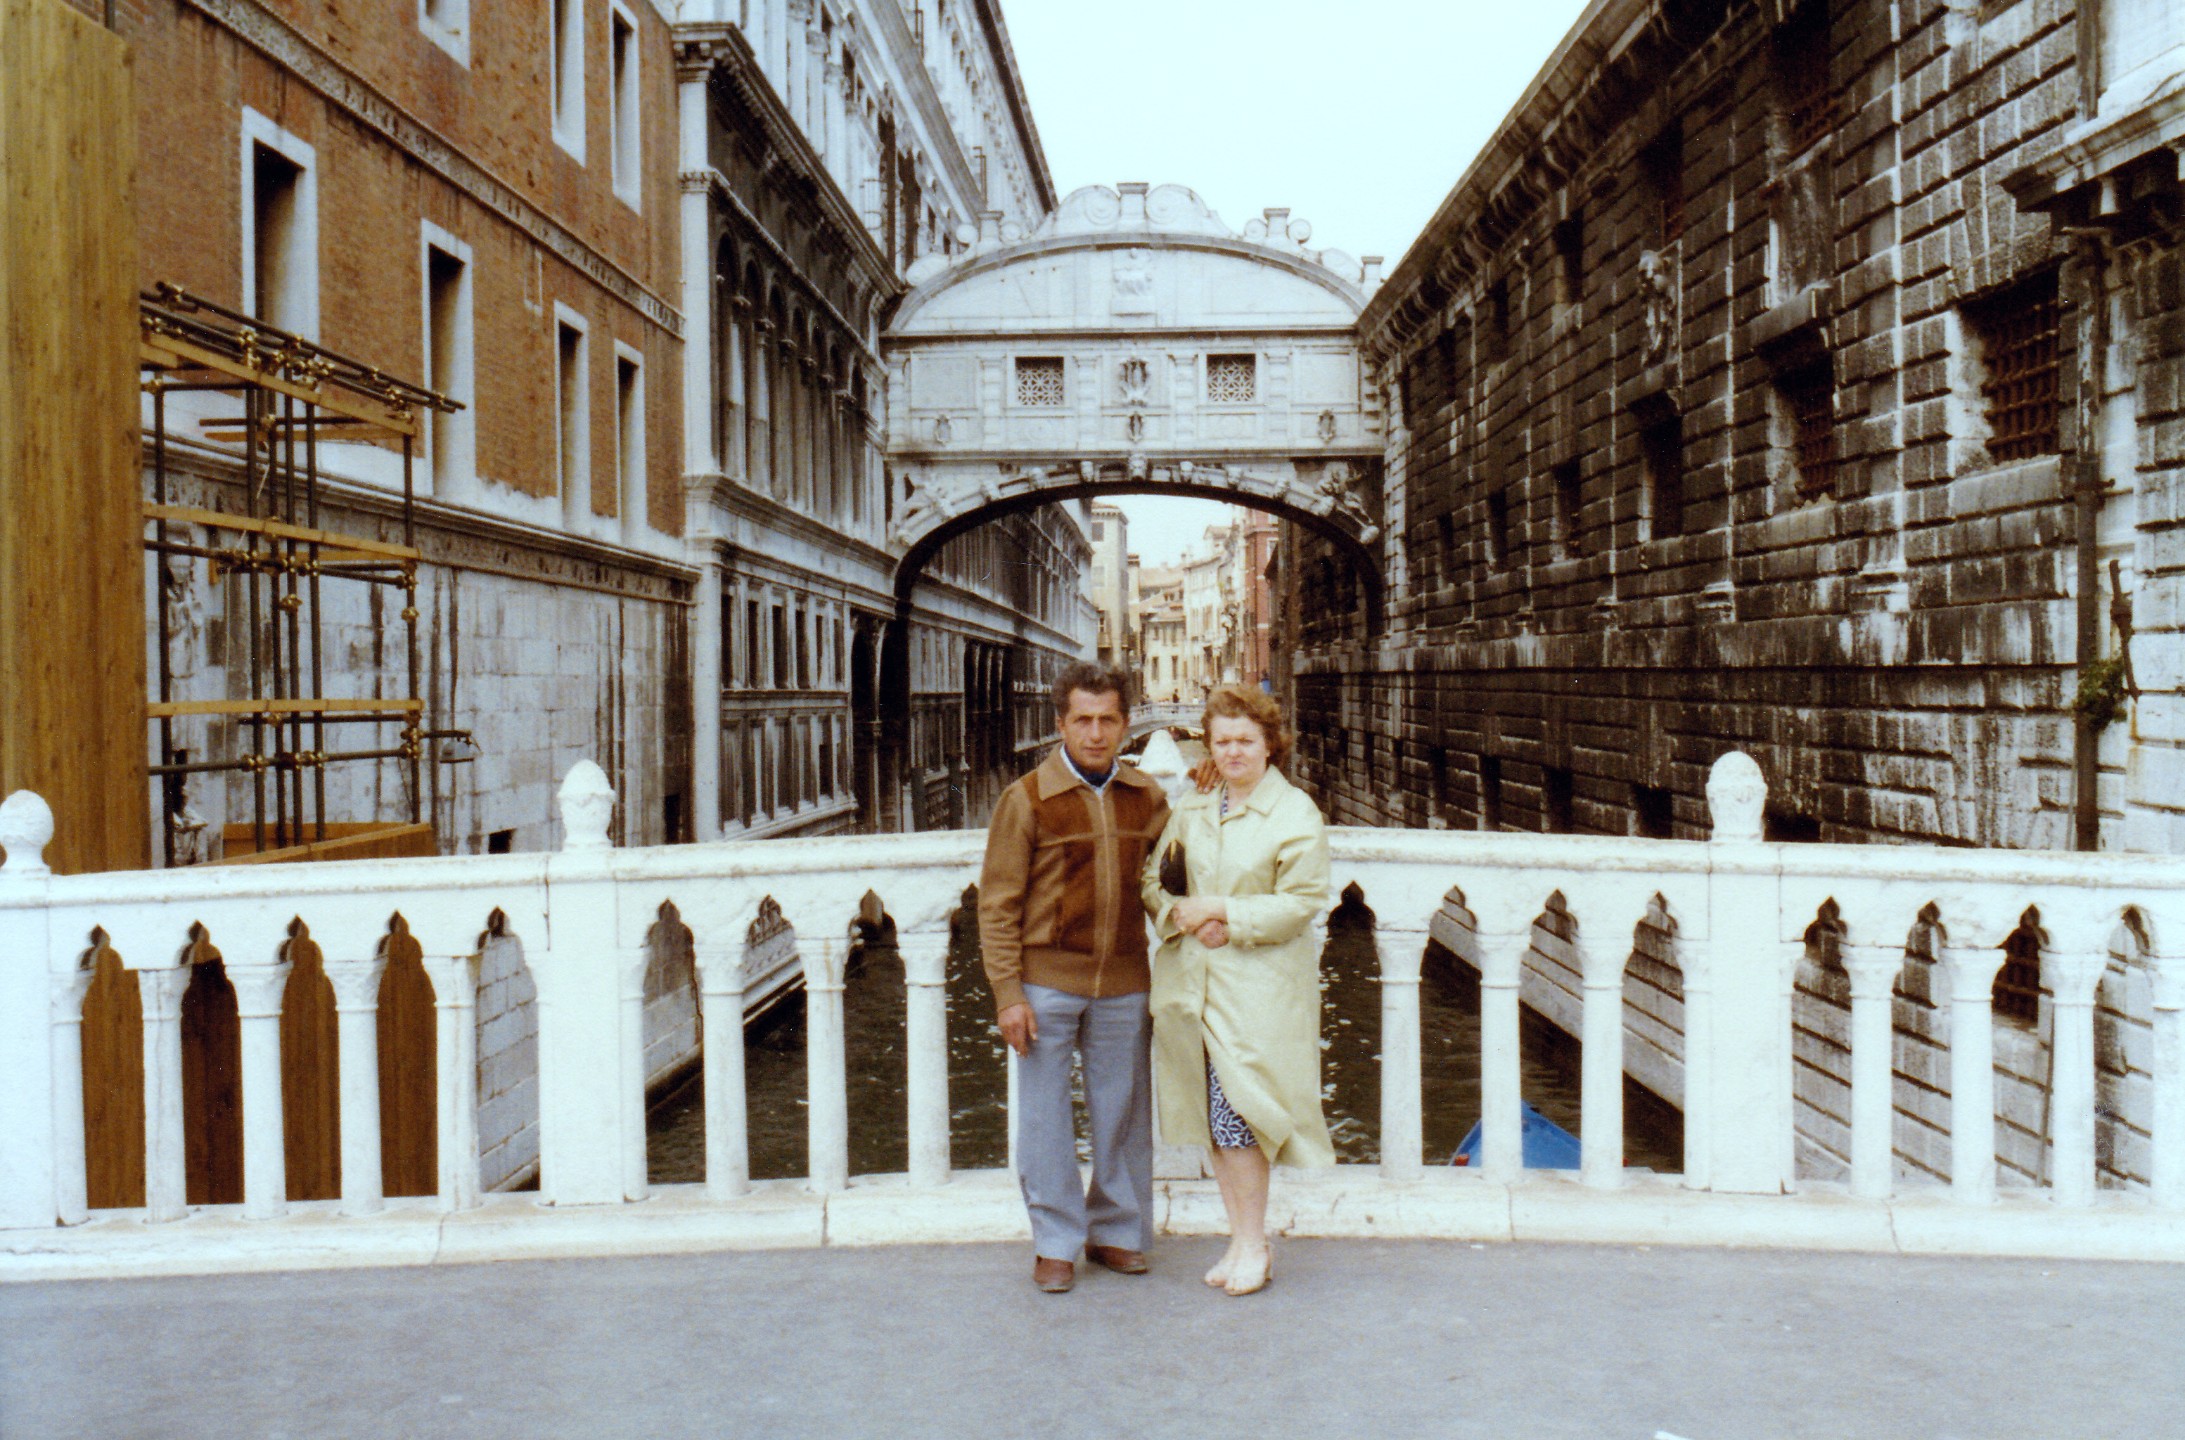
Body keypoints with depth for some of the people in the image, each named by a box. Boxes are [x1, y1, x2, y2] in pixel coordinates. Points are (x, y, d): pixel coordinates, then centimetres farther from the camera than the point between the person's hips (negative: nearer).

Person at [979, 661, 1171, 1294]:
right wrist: (1008, 993, -10)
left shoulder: (1147, 797, 5)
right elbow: (997, 903, -6)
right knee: (1045, 1117, 6)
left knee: (1122, 1112, 12)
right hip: (1047, 983, -3)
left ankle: (1117, 1230, 29)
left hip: (1124, 984, 3)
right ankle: (1055, 1243, 21)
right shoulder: (1027, 799, -6)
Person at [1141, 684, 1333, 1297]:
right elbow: (1153, 881, 12)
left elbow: (1302, 902, -10)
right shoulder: (1190, 811, 12)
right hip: (1192, 981, 5)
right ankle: (1241, 1237, 24)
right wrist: (1184, 918, -9)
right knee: (1212, 1118, 9)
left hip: (1258, 988, -5)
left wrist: (1222, 912, -14)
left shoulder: (1296, 814, -4)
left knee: (1235, 1116, -8)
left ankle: (1253, 1245, 10)